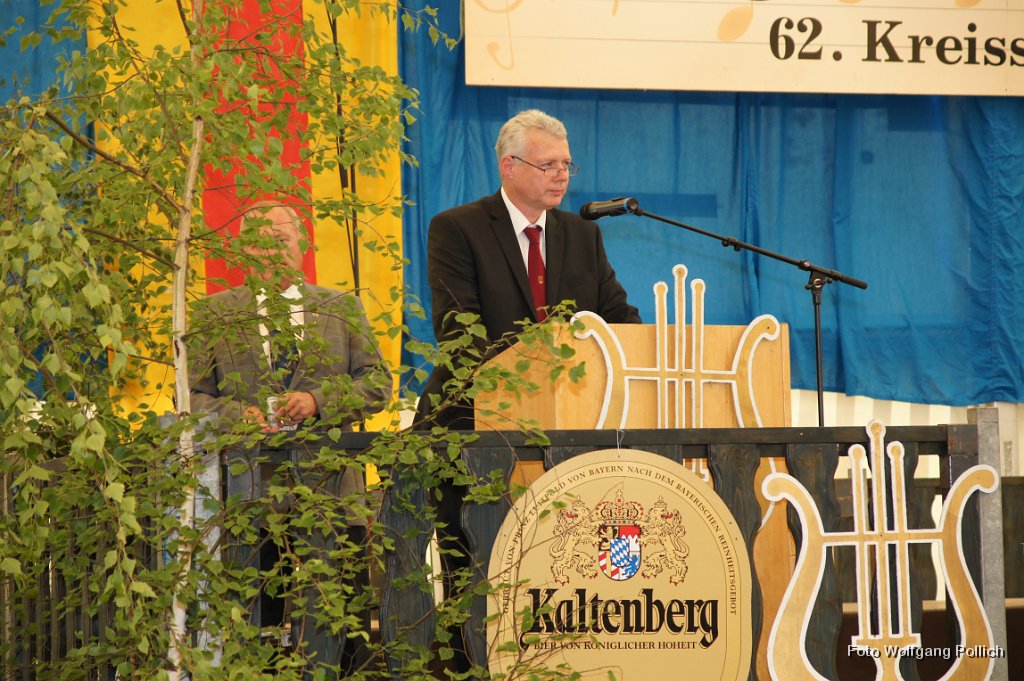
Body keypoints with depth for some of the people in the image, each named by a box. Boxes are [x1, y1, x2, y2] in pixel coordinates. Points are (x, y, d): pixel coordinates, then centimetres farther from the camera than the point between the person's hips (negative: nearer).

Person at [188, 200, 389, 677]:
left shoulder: (341, 308, 14)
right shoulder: (215, 314, 12)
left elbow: (377, 382, 9)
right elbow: (194, 395, 9)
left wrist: (318, 401, -8)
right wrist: (236, 415, -11)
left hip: (324, 482, 0)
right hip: (248, 488, 0)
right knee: (250, 614, 0)